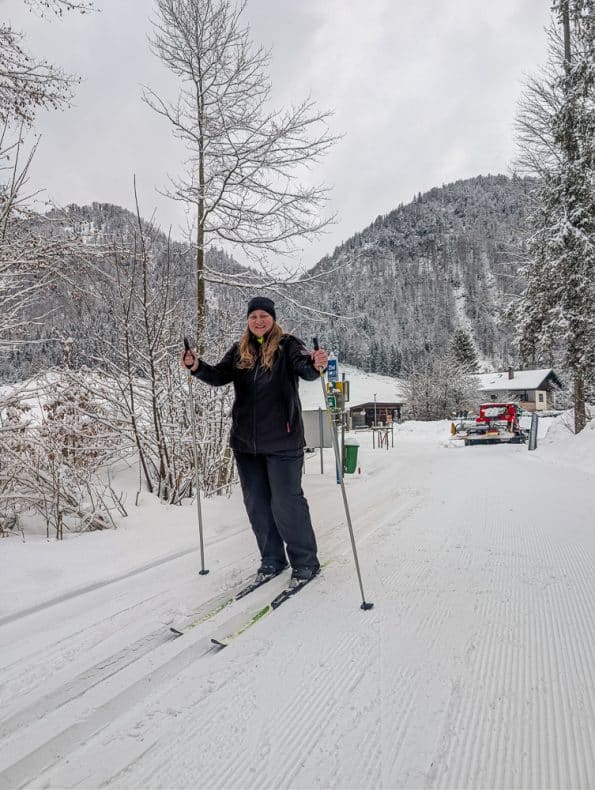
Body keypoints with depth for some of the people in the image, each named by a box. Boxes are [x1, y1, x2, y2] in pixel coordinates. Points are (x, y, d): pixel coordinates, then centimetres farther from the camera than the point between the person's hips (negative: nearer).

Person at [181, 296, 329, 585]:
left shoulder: (287, 345, -3)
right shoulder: (239, 350, 10)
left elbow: (304, 367, -20)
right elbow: (219, 376, 2)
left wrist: (316, 365, -43)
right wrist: (197, 366, -18)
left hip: (282, 441, -5)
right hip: (245, 441, 5)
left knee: (286, 502, -1)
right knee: (256, 504, 12)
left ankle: (305, 561, 17)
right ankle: (272, 558, 30)